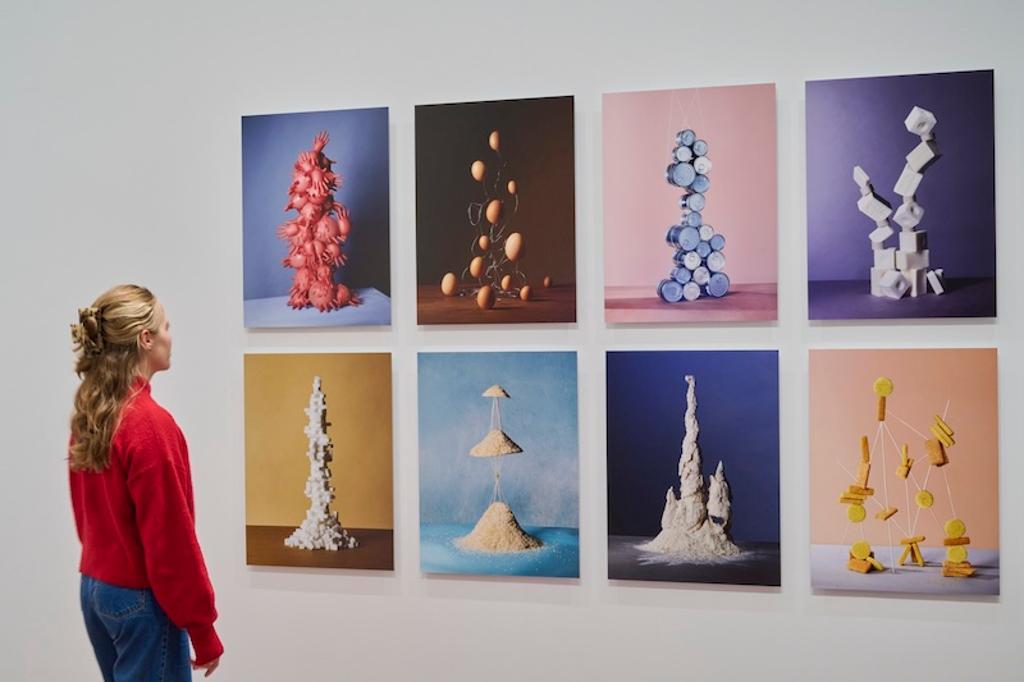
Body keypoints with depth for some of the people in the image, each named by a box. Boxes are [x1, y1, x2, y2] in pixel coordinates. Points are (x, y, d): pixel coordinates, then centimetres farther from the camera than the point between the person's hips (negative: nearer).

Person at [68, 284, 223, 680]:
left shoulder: (87, 416, 3)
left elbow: (86, 516, 11)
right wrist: (203, 630, -12)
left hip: (94, 587, 8)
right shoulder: (150, 423, -21)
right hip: (142, 599, -8)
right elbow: (171, 538, -20)